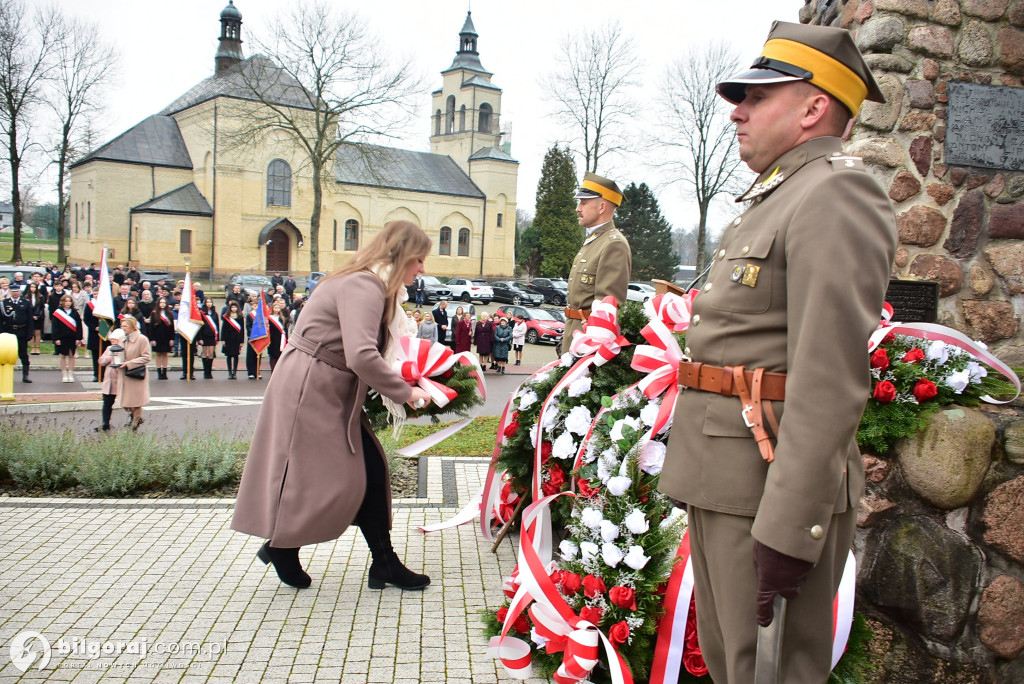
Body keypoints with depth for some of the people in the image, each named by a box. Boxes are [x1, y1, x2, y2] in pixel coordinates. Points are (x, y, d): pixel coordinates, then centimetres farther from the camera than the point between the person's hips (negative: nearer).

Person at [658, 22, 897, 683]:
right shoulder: (774, 199, 19)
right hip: (720, 478, 10)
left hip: (775, 480, -10)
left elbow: (832, 378, -23)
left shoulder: (837, 194, -13)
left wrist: (786, 532, -25)